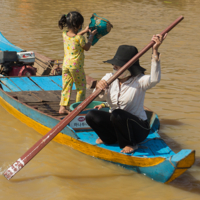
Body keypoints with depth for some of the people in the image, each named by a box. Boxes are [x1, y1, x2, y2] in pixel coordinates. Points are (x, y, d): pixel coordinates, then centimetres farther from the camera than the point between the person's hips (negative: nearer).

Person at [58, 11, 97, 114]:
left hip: (65, 64, 6)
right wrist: (91, 36, 9)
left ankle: (62, 107, 7)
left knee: (66, 86, 11)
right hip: (76, 66, -6)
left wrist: (85, 31, 23)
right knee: (81, 86, 11)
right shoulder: (80, 38, -18)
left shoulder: (65, 34, 1)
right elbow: (87, 47, -1)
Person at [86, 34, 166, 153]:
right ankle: (109, 138, 11)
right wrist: (98, 86, -41)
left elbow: (155, 79, -38)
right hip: (115, 122, 5)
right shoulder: (110, 78, -1)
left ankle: (130, 144, -7)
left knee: (117, 114, -34)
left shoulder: (139, 81, -15)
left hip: (138, 128, -5)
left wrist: (155, 51, -44)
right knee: (92, 116, -17)